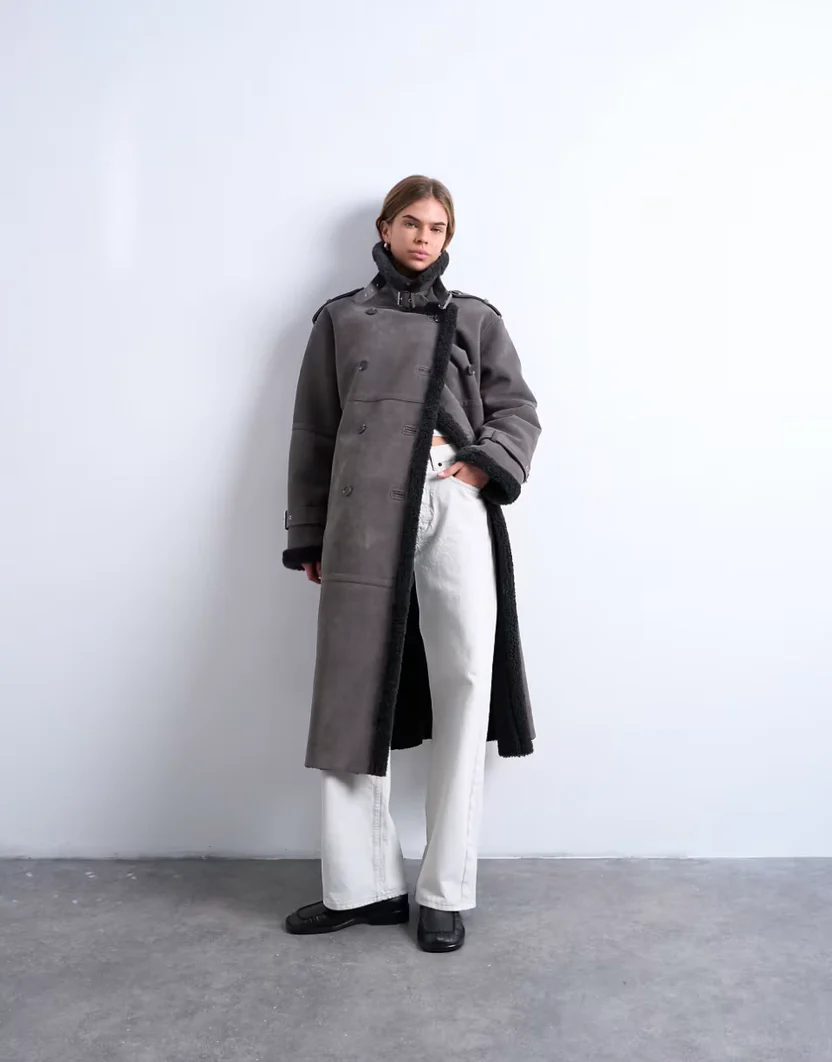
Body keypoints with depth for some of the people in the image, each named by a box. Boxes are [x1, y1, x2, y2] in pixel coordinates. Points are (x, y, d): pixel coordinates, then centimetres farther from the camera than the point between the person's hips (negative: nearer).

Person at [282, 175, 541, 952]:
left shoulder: (476, 319, 18)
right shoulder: (339, 319, 17)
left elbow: (518, 410, 12)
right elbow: (313, 433, 14)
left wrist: (487, 464, -8)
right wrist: (308, 536, 9)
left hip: (455, 510, 0)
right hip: (364, 514, 0)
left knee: (464, 687, -3)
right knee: (354, 693, -1)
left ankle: (446, 891, 8)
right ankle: (361, 883, 11)